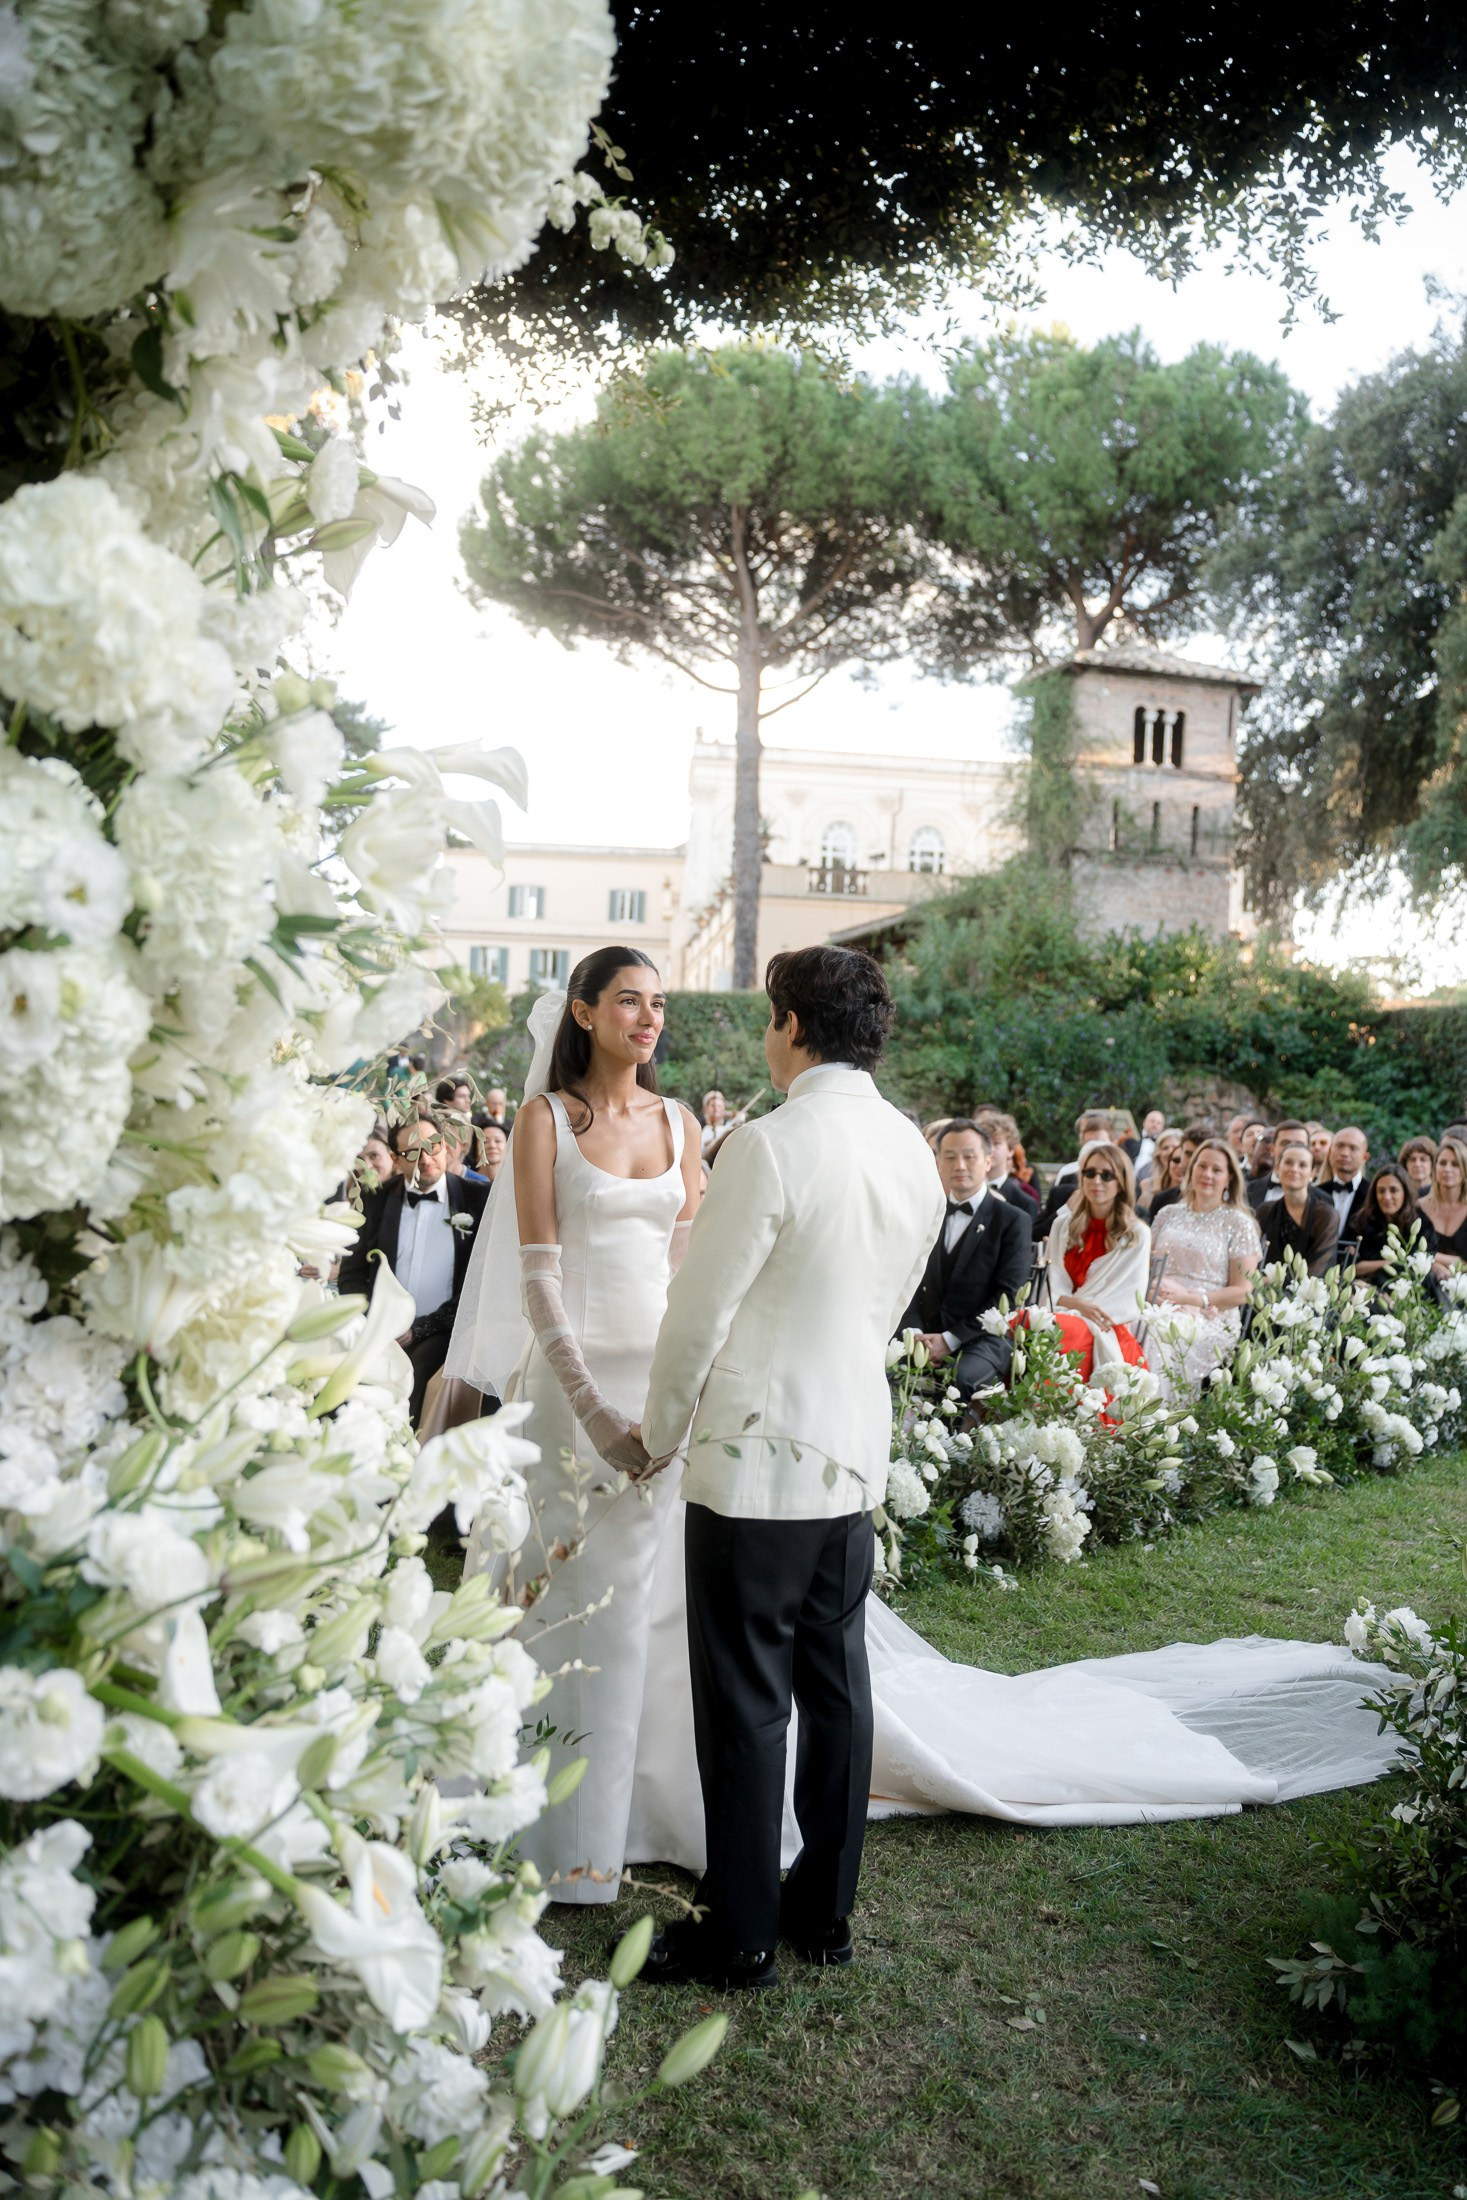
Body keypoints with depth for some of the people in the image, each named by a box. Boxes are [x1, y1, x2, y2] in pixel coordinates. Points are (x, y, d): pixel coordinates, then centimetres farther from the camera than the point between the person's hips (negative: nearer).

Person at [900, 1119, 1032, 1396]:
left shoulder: (1014, 1220, 2)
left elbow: (1008, 1297, -6)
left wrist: (951, 1339, -13)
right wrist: (915, 1333, -9)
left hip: (982, 1339, -3)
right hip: (925, 1334, 4)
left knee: (962, 1377, -36)